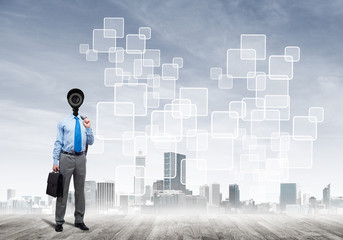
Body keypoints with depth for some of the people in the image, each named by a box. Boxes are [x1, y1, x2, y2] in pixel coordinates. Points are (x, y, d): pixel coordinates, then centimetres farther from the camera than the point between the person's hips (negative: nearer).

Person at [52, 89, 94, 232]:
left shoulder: (84, 122, 11)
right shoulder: (63, 123, 3)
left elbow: (91, 142, 11)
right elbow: (58, 143, 0)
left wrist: (88, 128, -3)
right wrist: (55, 161, -7)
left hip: (81, 158, 3)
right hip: (66, 157, -3)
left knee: (80, 190, 9)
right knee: (63, 190, -2)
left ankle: (79, 220, 18)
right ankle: (59, 222, 5)